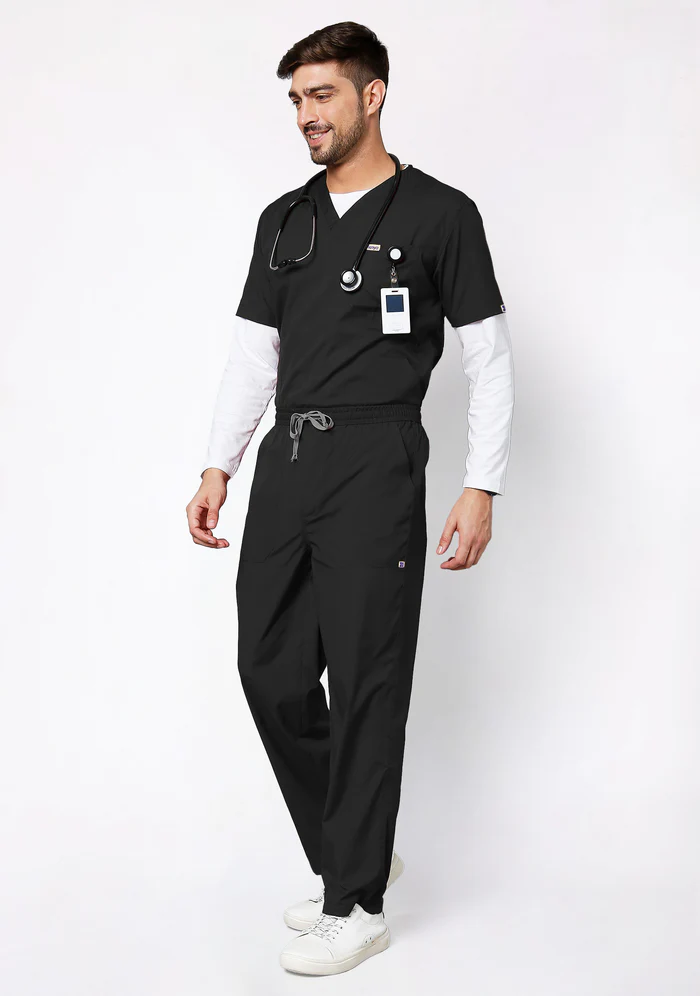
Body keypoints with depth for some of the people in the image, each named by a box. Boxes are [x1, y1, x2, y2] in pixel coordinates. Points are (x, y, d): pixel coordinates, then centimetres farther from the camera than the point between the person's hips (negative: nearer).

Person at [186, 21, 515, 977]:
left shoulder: (439, 214, -1)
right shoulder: (283, 221, 15)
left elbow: (490, 359, -2)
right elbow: (253, 354, 17)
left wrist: (481, 487, -8)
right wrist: (218, 469, 10)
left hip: (376, 467, -6)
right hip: (285, 467, 6)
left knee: (365, 684, -3)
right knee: (271, 671, 6)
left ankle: (356, 906, 11)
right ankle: (355, 850, 26)